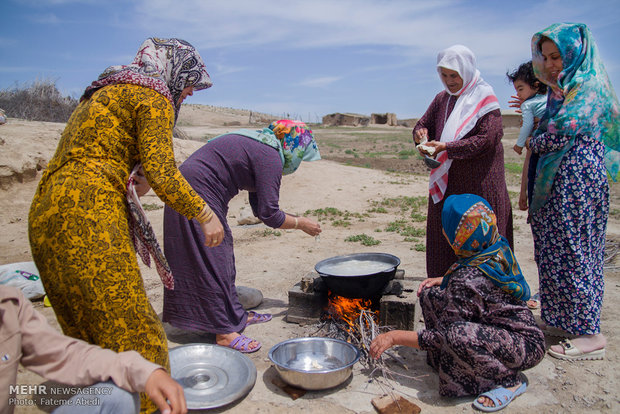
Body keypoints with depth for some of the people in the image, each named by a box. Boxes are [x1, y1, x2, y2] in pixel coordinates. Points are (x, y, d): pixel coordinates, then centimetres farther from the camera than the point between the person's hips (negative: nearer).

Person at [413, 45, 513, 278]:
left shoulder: (485, 98, -6)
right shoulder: (442, 99, 13)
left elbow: (487, 138, -16)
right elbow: (423, 125, 17)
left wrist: (446, 147, -25)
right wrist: (420, 135, -8)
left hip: (479, 185, -5)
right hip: (447, 184, 6)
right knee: (445, 238, 6)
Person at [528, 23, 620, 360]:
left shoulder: (589, 86, -10)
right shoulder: (561, 88, 17)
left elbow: (562, 131, -18)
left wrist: (534, 143, -1)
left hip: (578, 177, -9)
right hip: (556, 179, 9)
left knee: (572, 249, -5)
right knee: (553, 249, 11)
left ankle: (590, 334, 5)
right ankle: (561, 320, 22)